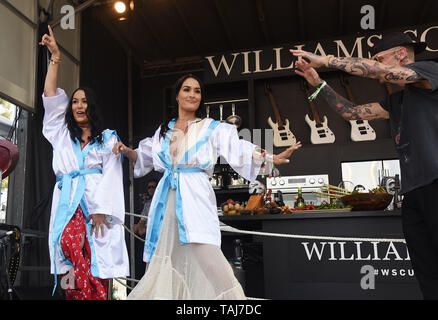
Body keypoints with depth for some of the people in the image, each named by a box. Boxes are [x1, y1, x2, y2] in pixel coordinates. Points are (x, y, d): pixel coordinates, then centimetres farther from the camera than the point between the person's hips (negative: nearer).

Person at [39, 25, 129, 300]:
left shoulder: (108, 139, 12)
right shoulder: (62, 135, 21)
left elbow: (111, 175, 1)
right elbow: (51, 97, 15)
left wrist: (101, 210, -11)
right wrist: (55, 58, 11)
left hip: (98, 207, -2)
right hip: (68, 207, 3)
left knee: (96, 275, -10)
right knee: (72, 273, -14)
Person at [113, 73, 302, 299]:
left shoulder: (213, 128, 6)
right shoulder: (164, 130, 17)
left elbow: (239, 151, -5)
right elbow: (145, 156, 29)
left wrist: (272, 158, -18)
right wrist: (126, 150, 12)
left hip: (196, 198, -4)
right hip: (167, 198, 4)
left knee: (207, 257, -18)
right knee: (164, 260, 7)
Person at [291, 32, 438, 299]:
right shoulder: (396, 102, 24)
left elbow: (378, 71, -13)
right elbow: (352, 112, 25)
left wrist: (324, 60, -9)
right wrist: (319, 83, 19)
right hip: (414, 190, 8)